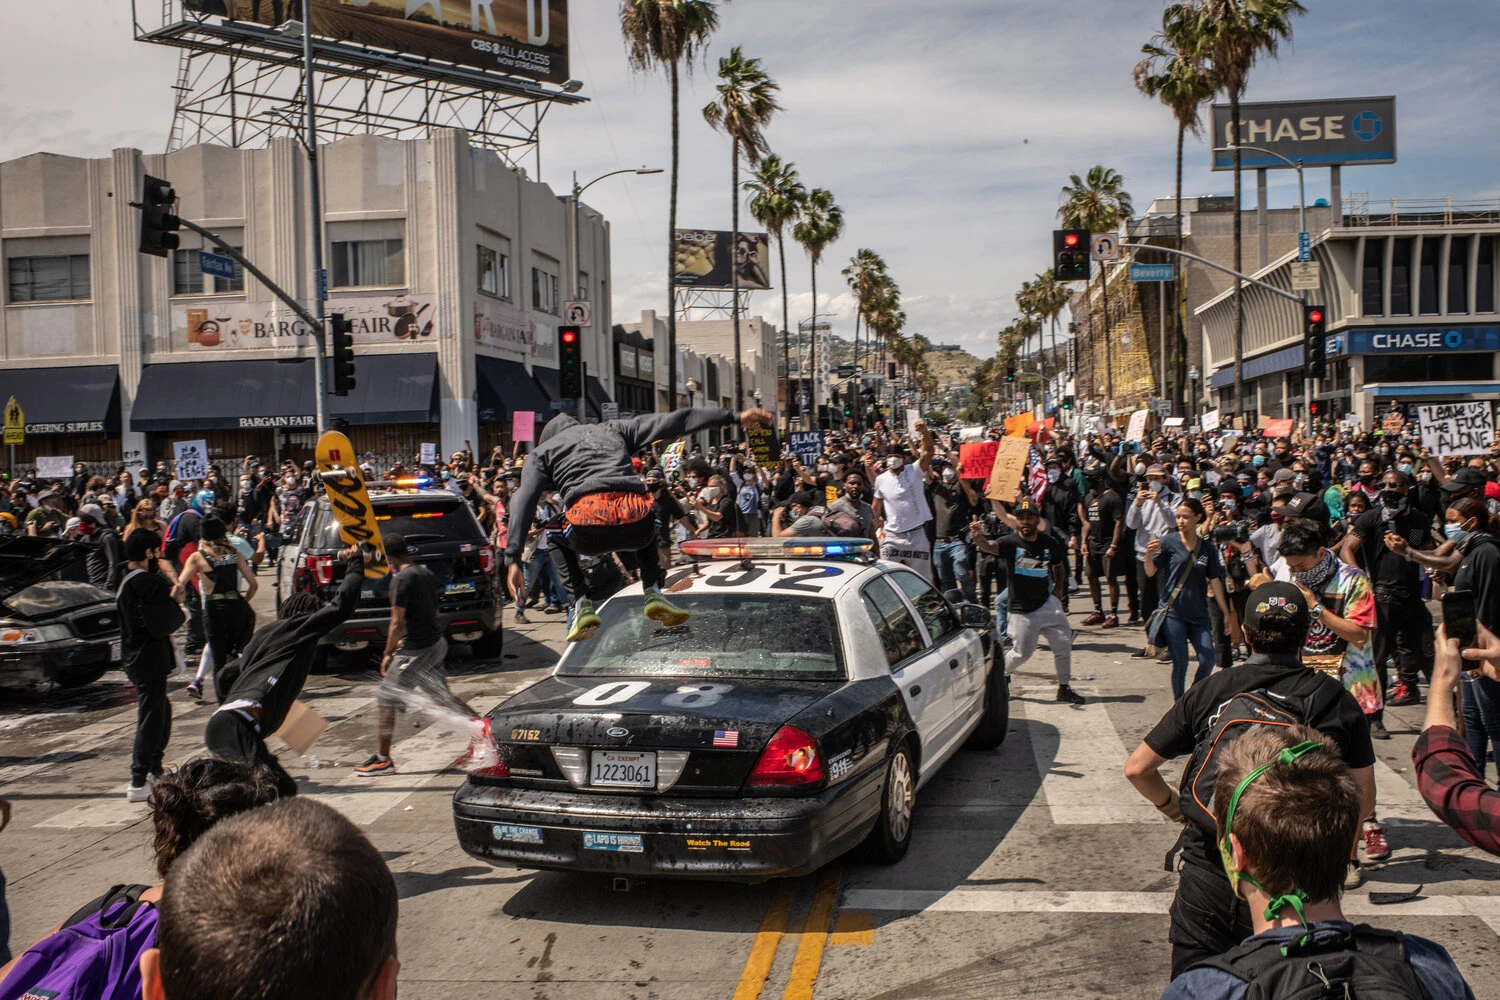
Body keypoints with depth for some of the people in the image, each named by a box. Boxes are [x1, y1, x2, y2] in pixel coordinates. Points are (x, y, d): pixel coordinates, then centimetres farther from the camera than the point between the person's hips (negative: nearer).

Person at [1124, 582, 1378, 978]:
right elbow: (1363, 803, 2)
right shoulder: (1337, 700, -2)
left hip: (1206, 871, 0)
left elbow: (1137, 769, 3)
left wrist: (1176, 809, 19)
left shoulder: (1209, 691, 0)